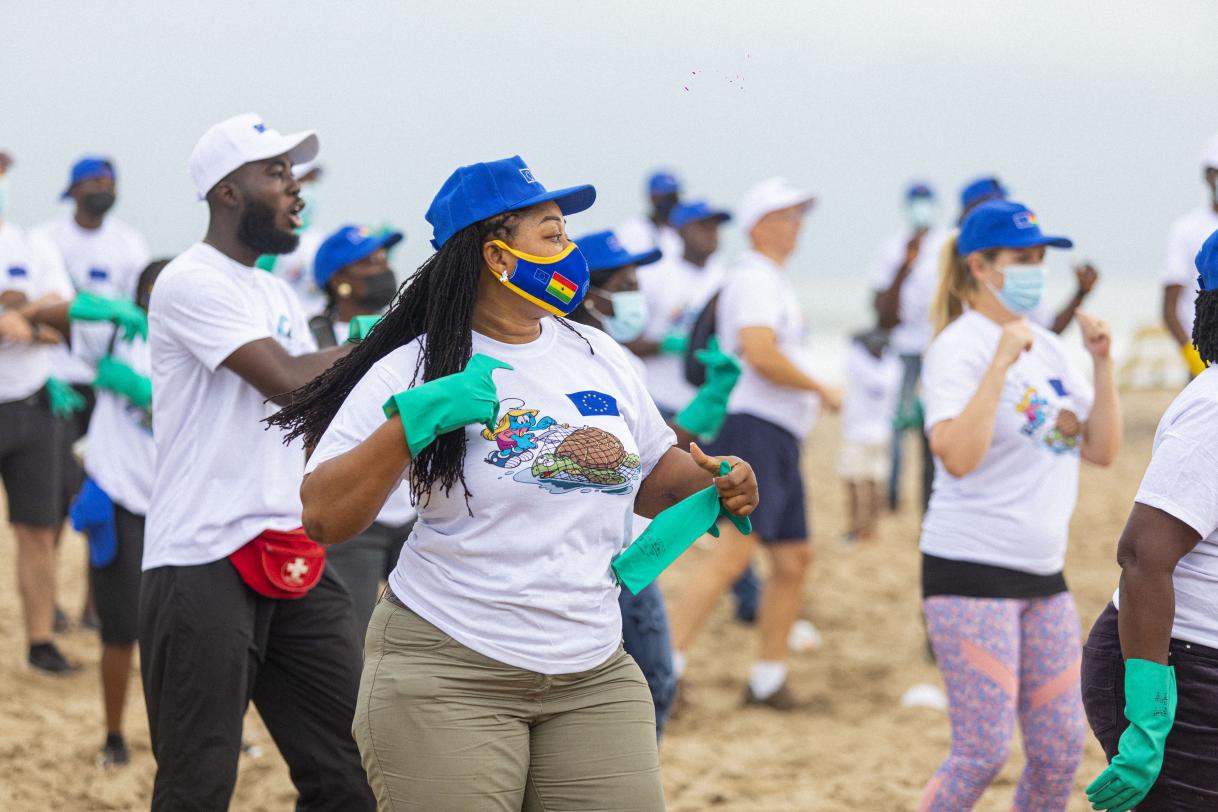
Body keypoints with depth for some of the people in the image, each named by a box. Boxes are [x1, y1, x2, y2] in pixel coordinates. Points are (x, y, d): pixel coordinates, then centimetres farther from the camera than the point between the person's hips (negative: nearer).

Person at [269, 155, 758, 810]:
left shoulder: (597, 355, 11)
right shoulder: (412, 370, -6)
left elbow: (651, 478, 23)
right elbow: (324, 519, -14)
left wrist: (713, 482, 2)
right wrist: (413, 422, -24)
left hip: (595, 681, 5)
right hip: (447, 678, -5)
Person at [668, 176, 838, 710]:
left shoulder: (772, 282, 24)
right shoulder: (756, 278, -9)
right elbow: (759, 353, -23)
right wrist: (822, 391, -15)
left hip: (780, 443, 11)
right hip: (755, 430, -11)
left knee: (793, 557, 10)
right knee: (733, 552, -19)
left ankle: (768, 680, 15)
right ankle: (666, 662, -22)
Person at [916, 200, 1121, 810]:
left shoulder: (1046, 347, 11)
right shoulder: (959, 348, -11)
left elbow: (1101, 449, 11)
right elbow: (958, 456, -26)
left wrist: (1102, 364, 1)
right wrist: (1001, 361, -26)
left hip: (1042, 573, 8)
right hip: (971, 572, -8)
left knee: (1060, 749, 7)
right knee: (982, 754, -10)